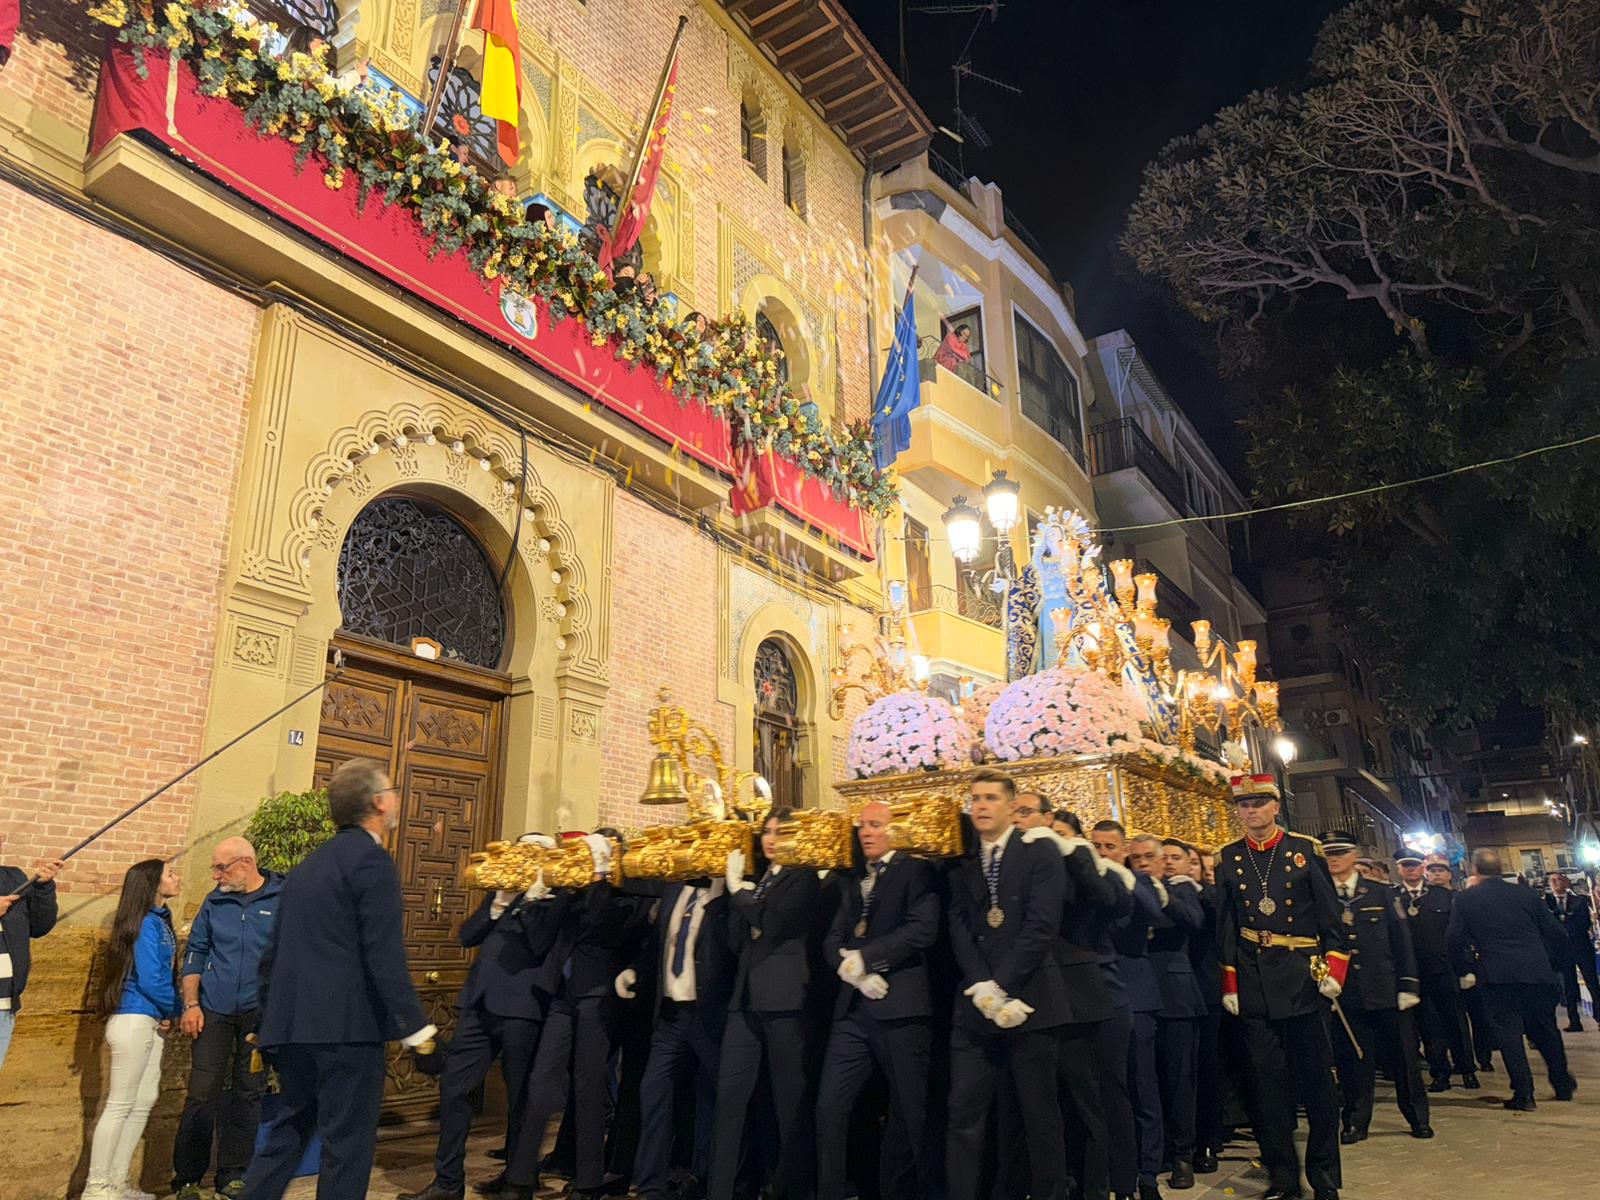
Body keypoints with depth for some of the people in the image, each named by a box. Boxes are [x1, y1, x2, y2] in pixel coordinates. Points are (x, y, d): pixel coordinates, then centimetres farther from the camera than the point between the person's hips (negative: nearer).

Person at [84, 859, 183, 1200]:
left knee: (144, 1102, 12)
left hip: (151, 1022, 9)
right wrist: (173, 1010, -4)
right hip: (134, 1020, -9)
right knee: (120, 1105, -1)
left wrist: (168, 1013, 2)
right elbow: (150, 979, -20)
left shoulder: (159, 920, 11)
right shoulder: (147, 923, -16)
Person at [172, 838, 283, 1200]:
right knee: (202, 1093, 0)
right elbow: (194, 953, 11)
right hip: (213, 1011, 2)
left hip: (260, 1013, -1)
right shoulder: (214, 902, 5)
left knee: (248, 1094, 7)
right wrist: (191, 1005, 2)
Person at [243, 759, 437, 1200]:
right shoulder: (371, 859, -12)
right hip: (346, 1026, -8)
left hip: (291, 1026, 8)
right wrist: (415, 1026, -14)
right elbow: (384, 956, -18)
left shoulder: (307, 865, 15)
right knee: (347, 1142, 2)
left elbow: (272, 953, 19)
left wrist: (267, 1023, 27)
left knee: (289, 1132, 19)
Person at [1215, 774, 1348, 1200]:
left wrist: (1334, 968, -7)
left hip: (1304, 978, -1)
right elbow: (1225, 926, 7)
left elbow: (1330, 914, 2)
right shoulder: (1228, 859, 5)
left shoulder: (1306, 849, 2)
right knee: (1269, 1083, 6)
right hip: (1255, 985, 1)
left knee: (1317, 1080, 4)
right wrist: (1229, 984, 5)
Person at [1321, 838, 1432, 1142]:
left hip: (1385, 990, 1)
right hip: (1344, 994, -1)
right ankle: (1355, 1122, 17)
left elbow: (1402, 942, 4)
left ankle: (1417, 1117, 26)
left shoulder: (1382, 894, 5)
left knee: (1403, 1056, 9)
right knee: (1352, 1060, 5)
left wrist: (1408, 985, -1)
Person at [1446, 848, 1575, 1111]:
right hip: (1537, 973, 4)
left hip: (1497, 976, -3)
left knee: (1509, 1033, 2)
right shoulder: (1527, 894, 8)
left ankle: (1523, 1094, 1)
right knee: (1545, 1030, 20)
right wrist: (1552, 965, 21)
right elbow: (1556, 933, 8)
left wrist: (1465, 971, 12)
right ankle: (1563, 1084, 33)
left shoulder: (1465, 899, 1)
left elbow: (1455, 940, -2)